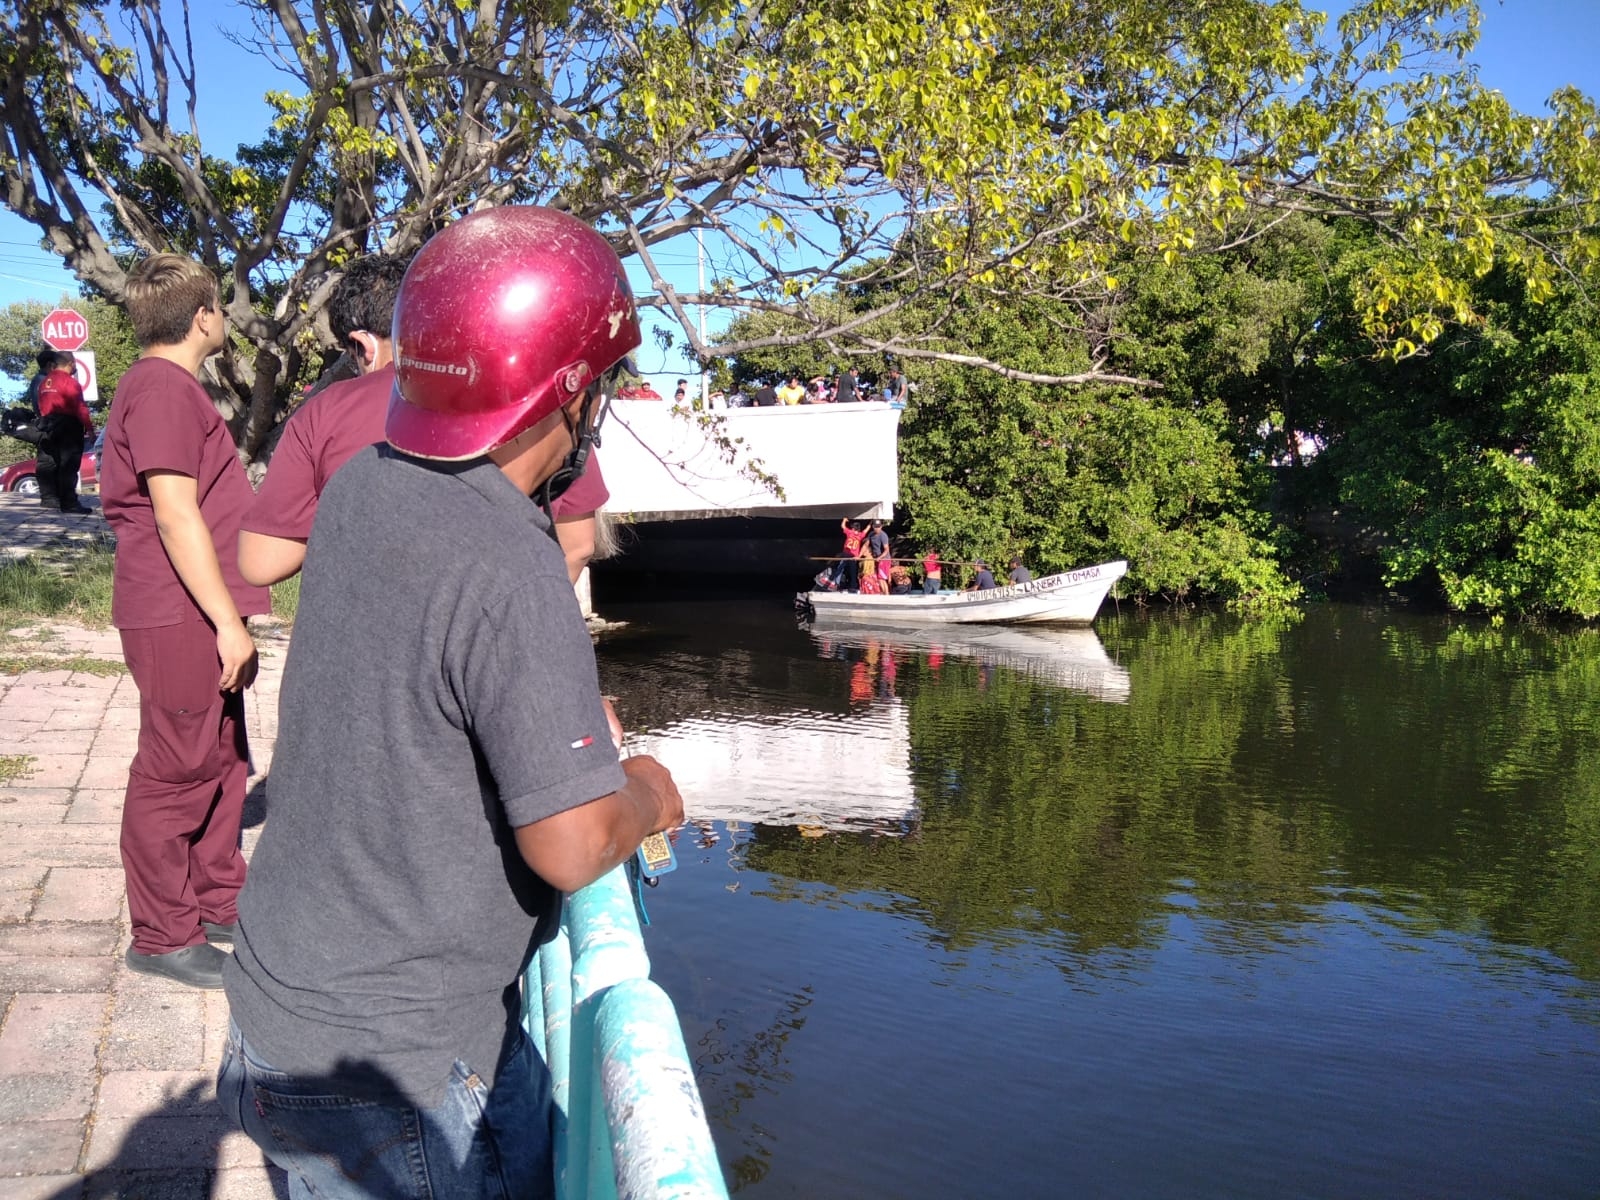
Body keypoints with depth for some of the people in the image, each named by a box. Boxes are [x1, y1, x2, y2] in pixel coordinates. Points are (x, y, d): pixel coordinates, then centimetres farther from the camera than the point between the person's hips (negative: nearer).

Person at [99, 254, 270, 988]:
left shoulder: (173, 388, 18)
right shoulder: (161, 388, -15)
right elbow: (175, 516, -21)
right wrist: (228, 621, -20)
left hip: (201, 617, 11)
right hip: (180, 617, -10)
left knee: (223, 763, 17)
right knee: (175, 775, -2)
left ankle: (218, 903, 28)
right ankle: (163, 937, 8)